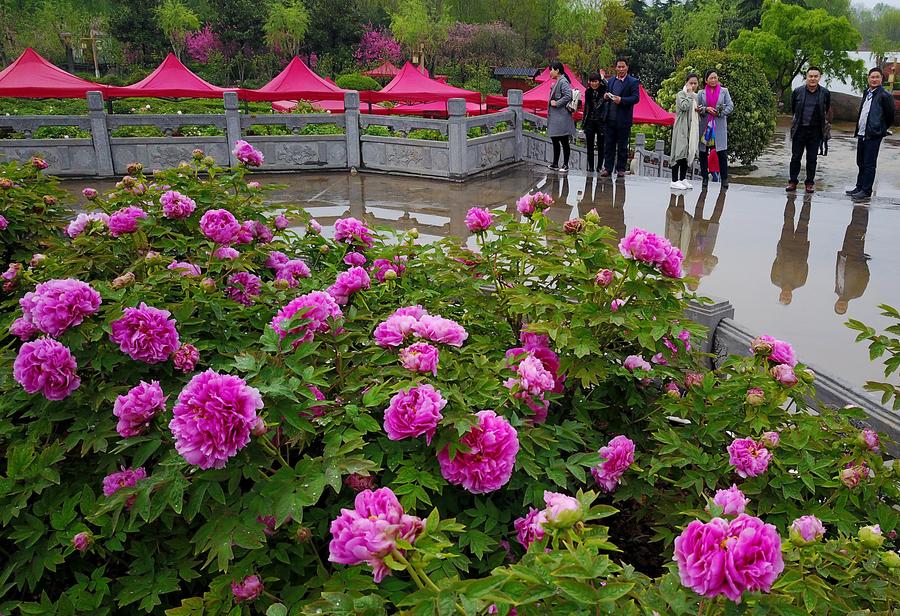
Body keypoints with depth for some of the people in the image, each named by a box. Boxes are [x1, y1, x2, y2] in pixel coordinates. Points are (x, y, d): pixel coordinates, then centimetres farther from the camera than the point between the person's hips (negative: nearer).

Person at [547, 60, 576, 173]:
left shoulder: (563, 81, -13)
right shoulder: (557, 82, 15)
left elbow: (568, 96, -23)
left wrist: (556, 103, -17)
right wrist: (552, 102, 7)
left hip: (562, 117, -10)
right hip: (555, 117, 10)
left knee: (564, 142, -3)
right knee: (554, 140, 14)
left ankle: (565, 165, 3)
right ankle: (555, 164, 21)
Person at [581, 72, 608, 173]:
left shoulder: (605, 90, -7)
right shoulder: (588, 92, 9)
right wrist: (584, 121, 14)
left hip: (601, 121, -4)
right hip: (590, 122, 4)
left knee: (600, 145, 3)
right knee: (590, 145, 6)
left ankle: (600, 166, 9)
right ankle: (590, 166, 13)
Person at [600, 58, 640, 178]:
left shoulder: (633, 82, -2)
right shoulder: (611, 81, 15)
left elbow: (636, 98, -10)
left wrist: (621, 100, -23)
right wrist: (606, 96, 0)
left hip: (623, 120, -4)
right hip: (610, 118, 4)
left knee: (622, 146, 3)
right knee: (608, 144, 4)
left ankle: (621, 169, 10)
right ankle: (607, 168, 8)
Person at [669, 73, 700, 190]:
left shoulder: (696, 96, 18)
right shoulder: (681, 94, -2)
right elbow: (684, 106, -19)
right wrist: (689, 94, -8)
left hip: (693, 128, 7)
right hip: (682, 127, -7)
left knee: (689, 153, 7)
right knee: (680, 151, -10)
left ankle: (683, 178, 13)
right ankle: (674, 180, -10)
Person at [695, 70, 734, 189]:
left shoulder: (724, 91, 9)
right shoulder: (701, 93, 9)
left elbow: (730, 106, 4)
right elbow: (696, 108, 5)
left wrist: (720, 113, -10)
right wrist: (706, 109, -12)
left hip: (719, 127, -1)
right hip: (704, 126, 1)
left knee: (722, 153, -8)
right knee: (703, 153, 3)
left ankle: (724, 179, -4)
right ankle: (705, 178, 13)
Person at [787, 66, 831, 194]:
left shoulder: (825, 93, 1)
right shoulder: (798, 91, 0)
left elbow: (828, 109, 17)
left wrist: (827, 122, 19)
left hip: (815, 131, 0)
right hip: (799, 129, 0)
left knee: (812, 158, 5)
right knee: (795, 157, 2)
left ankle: (810, 183, 12)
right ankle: (793, 182, 10)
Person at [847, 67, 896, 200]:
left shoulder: (884, 95, -9)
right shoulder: (867, 93, 13)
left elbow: (890, 116, -5)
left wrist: (881, 129, 3)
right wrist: (858, 128, 16)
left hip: (873, 135, -7)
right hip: (862, 134, 7)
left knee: (869, 164, -4)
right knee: (861, 163, 14)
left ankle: (866, 191, 0)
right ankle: (859, 187, 23)